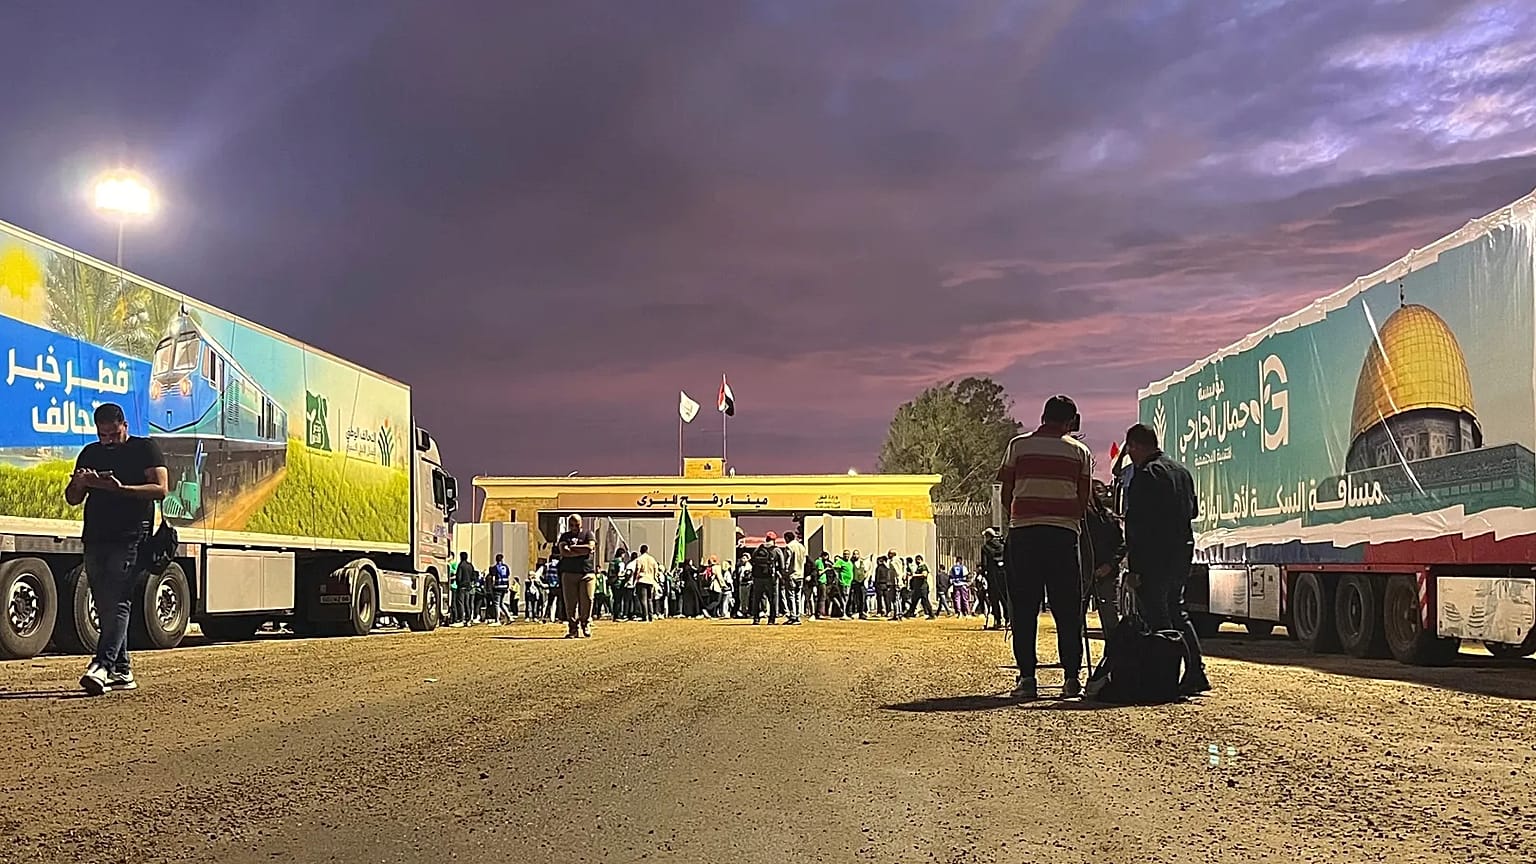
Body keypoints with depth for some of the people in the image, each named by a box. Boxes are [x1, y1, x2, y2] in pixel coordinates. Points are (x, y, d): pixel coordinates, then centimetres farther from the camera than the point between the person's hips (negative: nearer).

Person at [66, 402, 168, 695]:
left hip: (131, 539, -6)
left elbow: (161, 489, -8)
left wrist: (121, 488, -21)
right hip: (95, 539, 6)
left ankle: (102, 666, -26)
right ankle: (122, 671, 12)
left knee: (118, 603, -15)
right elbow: (72, 499, 19)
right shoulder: (90, 454, 18)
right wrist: (79, 483, -4)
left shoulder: (146, 449, 4)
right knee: (104, 607, 6)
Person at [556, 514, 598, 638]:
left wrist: (572, 547, -2)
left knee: (586, 602, -4)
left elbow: (590, 547, -8)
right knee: (570, 603, -2)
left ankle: (586, 628, 4)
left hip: (587, 573, -1)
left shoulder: (588, 534, 12)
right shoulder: (565, 536, 15)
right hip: (569, 573, 1)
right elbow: (564, 552, -4)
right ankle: (573, 629, 2)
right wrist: (583, 550, -8)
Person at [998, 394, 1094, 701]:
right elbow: (1083, 503, 7)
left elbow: (1006, 494, 8)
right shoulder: (1080, 451, 9)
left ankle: (1026, 677, 0)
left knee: (1024, 607, 3)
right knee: (1067, 609, 6)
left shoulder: (1018, 445, 7)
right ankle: (1072, 677, 5)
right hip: (1064, 531, 0)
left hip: (1023, 530, 0)